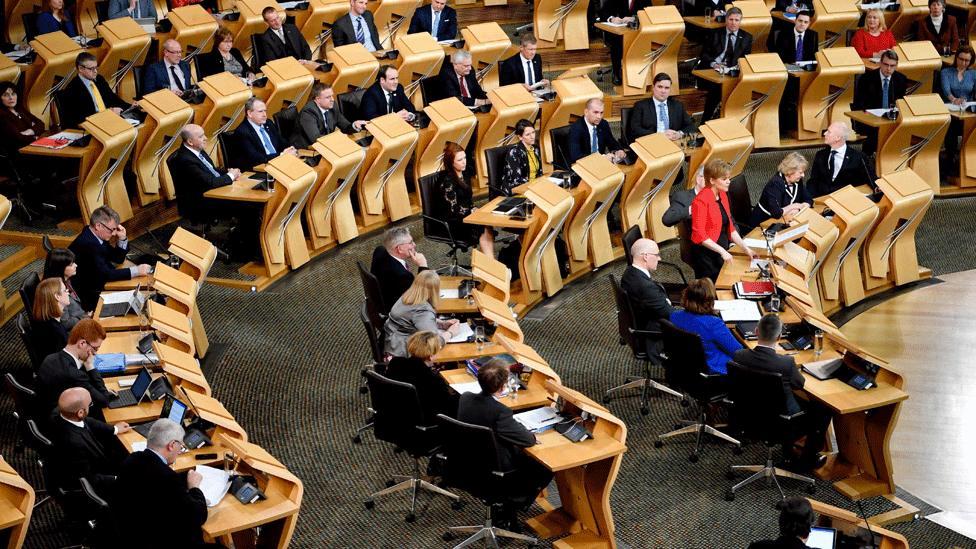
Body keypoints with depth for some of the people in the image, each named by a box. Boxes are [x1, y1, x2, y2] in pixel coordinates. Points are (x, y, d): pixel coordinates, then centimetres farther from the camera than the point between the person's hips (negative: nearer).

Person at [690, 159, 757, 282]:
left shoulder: (723, 195, 8)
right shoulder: (701, 201, -18)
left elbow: (730, 227, 13)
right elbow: (699, 236, -19)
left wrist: (746, 249, 8)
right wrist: (722, 251, -23)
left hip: (722, 253, 8)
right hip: (706, 256, -8)